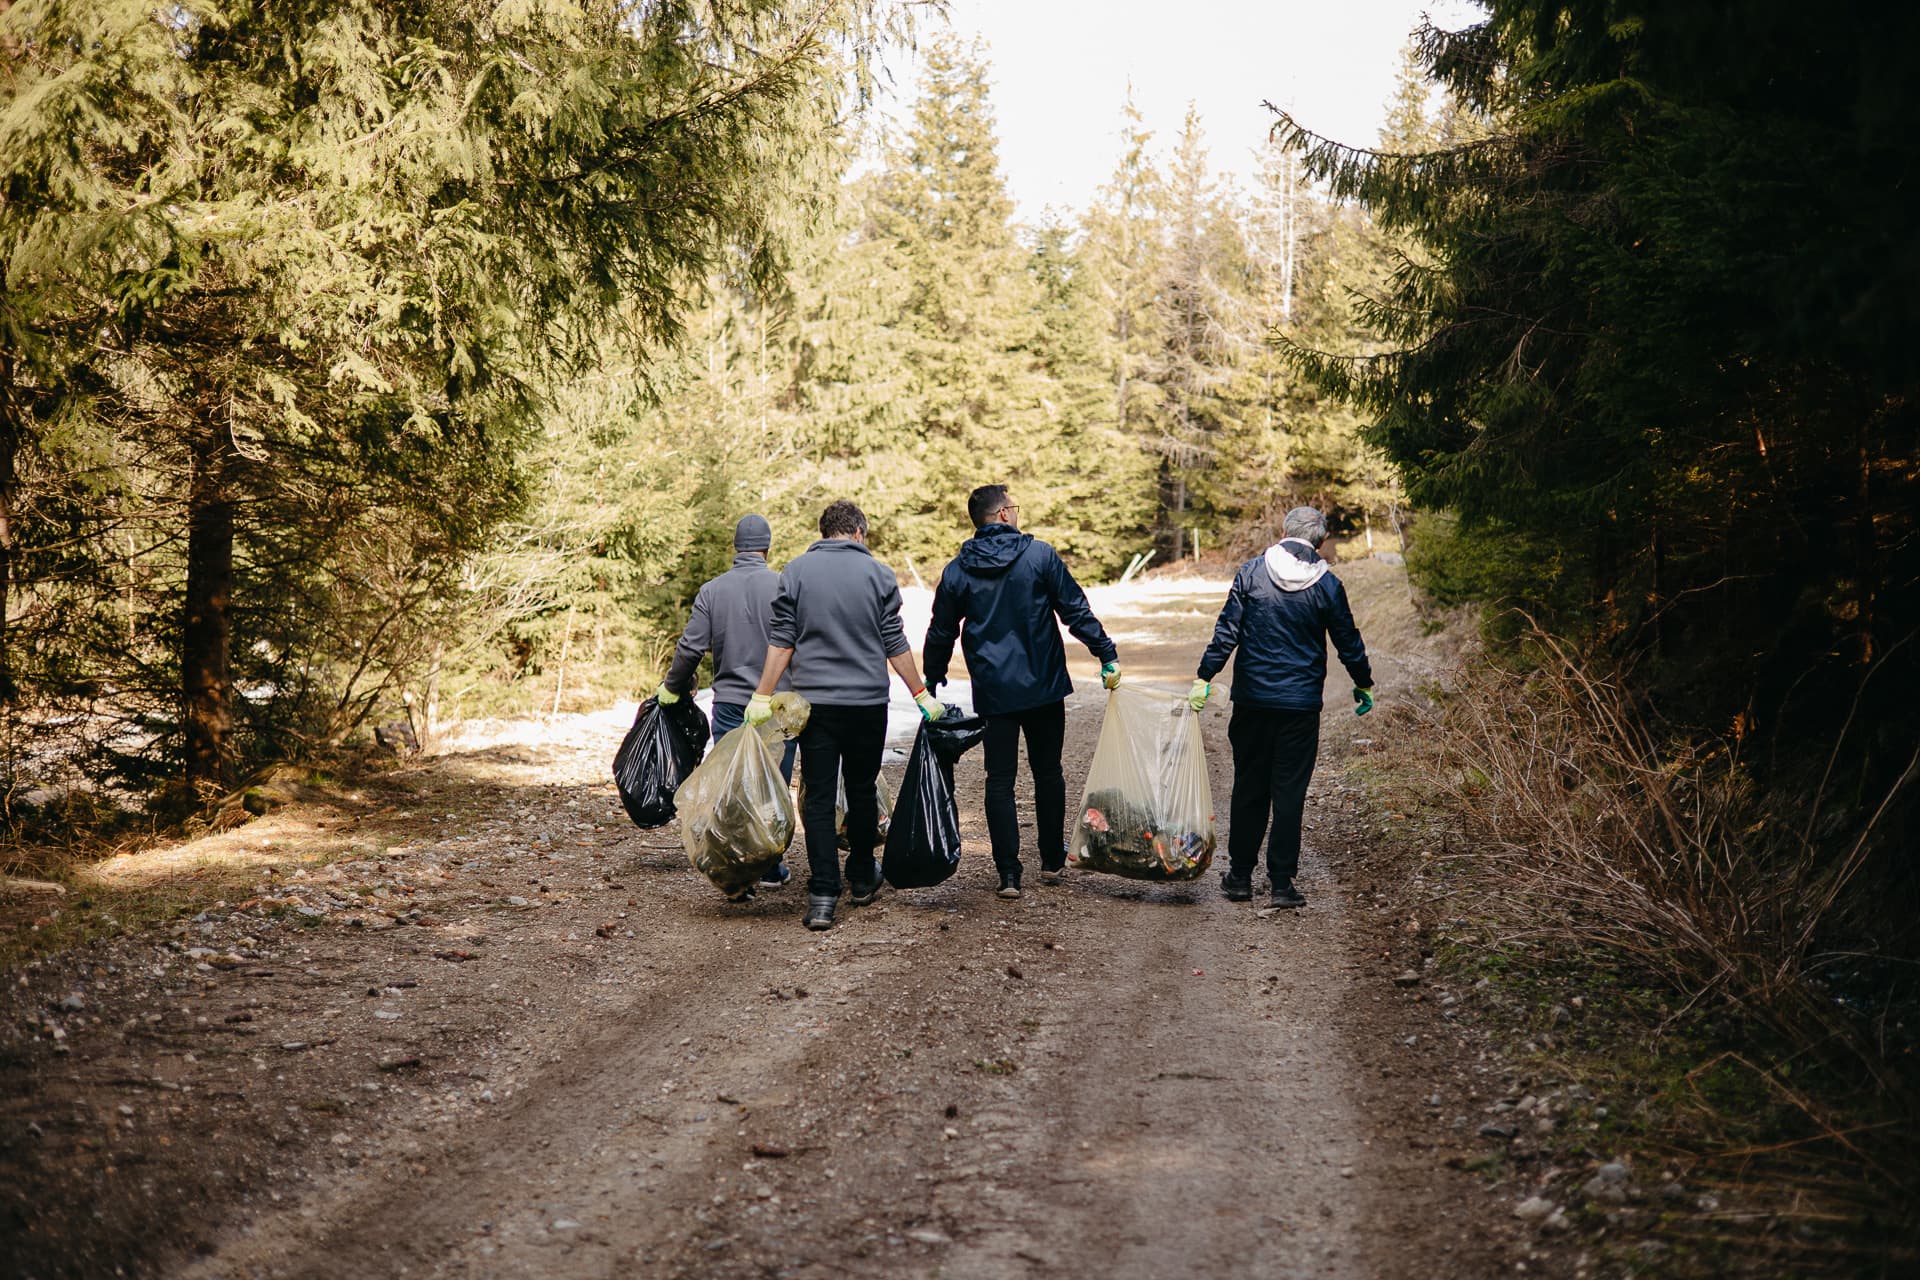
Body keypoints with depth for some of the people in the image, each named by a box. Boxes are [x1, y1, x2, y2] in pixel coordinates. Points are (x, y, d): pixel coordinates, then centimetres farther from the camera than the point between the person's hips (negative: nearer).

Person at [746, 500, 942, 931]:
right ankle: (862, 880, 29)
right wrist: (921, 694, 9)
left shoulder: (795, 571, 2)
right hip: (868, 702, 0)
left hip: (814, 702, 0)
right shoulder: (878, 574, 1)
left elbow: (781, 640, -2)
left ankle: (822, 897, -7)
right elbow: (894, 644, 1)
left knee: (818, 798, 0)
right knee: (862, 791, 15)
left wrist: (763, 696, 1)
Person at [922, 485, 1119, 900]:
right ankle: (1052, 859, 25)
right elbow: (1076, 611, -7)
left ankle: (1008, 873, 1)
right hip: (1043, 686, -1)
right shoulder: (1039, 555, -6)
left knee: (1000, 780, 4)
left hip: (992, 691, 1)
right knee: (1048, 773, 14)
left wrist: (931, 682, 19)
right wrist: (1107, 654, -1)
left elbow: (941, 633, 7)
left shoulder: (957, 571, 1)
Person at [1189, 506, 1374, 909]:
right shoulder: (1327, 585, -2)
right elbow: (1348, 642, 6)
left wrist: (1204, 678, -1)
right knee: (1290, 793, 3)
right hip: (1302, 704, -1)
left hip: (1252, 698, 1)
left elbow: (1227, 631, -6)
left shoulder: (1251, 572, -3)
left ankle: (1241, 875, 17)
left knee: (1249, 788, 12)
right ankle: (1282, 882, 3)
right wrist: (1363, 684, 21)